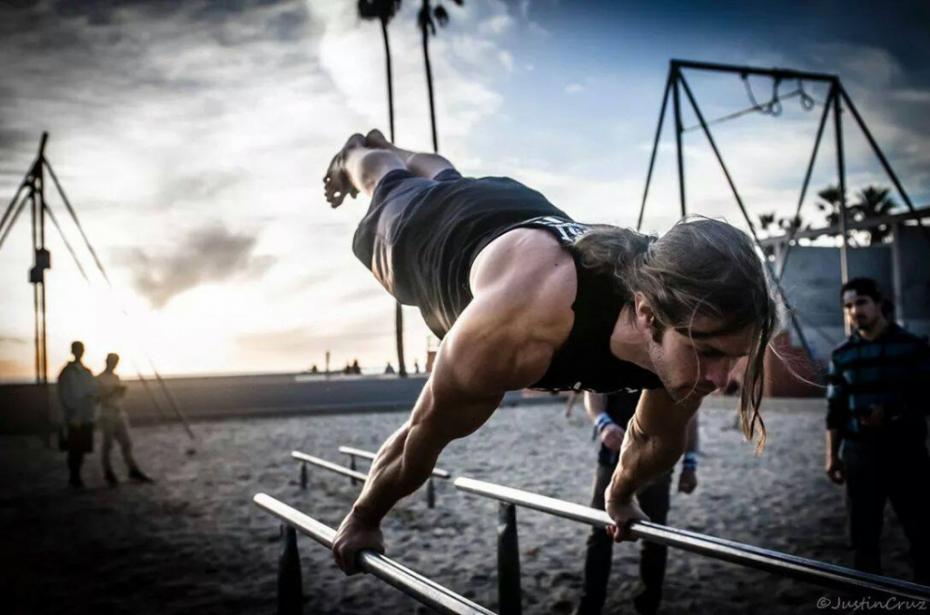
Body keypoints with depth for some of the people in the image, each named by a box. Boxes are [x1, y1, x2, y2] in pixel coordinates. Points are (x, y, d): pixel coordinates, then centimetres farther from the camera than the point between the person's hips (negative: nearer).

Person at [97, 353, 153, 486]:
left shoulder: (116, 377, 15)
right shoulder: (99, 379, -4)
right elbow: (100, 396, -10)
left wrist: (122, 389, -1)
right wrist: (113, 391, -21)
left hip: (119, 414, 6)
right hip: (107, 415, -6)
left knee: (126, 442, 4)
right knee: (107, 444, -1)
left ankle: (133, 470, 8)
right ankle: (108, 473, 7)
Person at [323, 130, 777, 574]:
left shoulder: (689, 328, -35)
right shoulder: (522, 323, -52)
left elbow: (659, 438, -12)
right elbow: (429, 429, -35)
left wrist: (619, 498, 5)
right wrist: (362, 519, -20)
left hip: (521, 212, 4)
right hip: (422, 227, -3)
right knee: (392, 184, 35)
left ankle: (390, 149, 72)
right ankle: (352, 155, 69)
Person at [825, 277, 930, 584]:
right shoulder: (841, 355, 6)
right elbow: (835, 409, 8)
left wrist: (892, 414, -16)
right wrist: (832, 455, 5)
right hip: (859, 453, 2)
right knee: (863, 534, 6)